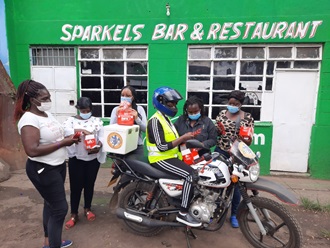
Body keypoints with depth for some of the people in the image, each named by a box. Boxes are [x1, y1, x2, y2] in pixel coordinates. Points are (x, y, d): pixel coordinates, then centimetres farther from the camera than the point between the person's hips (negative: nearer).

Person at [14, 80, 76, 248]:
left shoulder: (47, 114, 6)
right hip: (43, 170, -9)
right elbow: (32, 150, -30)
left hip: (58, 165, 9)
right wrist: (63, 143, -26)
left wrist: (69, 137, -2)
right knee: (60, 208, -3)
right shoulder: (29, 119, -22)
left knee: (51, 204, 21)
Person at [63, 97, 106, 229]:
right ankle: (74, 215, 19)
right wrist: (80, 130, -32)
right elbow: (64, 130, -18)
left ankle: (87, 209, 33)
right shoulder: (71, 120, 1)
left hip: (93, 158, 1)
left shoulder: (97, 121, 4)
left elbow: (102, 137, -4)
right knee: (76, 186, 3)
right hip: (76, 159, -1)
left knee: (89, 184, 13)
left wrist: (98, 146, -23)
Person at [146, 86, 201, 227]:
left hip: (170, 157, 10)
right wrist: (182, 138, -20)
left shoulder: (166, 119, 16)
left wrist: (185, 139, -2)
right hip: (161, 159, -10)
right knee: (191, 175, -24)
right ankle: (183, 213, -13)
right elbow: (162, 146, -22)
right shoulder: (155, 121, -15)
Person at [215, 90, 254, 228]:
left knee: (236, 185, 10)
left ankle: (233, 215, 31)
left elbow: (249, 141, -1)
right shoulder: (222, 113, 2)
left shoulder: (248, 118, -3)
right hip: (221, 152, 1)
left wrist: (247, 140, -22)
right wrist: (218, 130, -14)